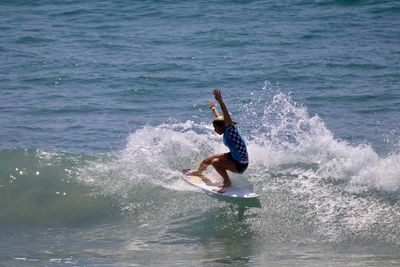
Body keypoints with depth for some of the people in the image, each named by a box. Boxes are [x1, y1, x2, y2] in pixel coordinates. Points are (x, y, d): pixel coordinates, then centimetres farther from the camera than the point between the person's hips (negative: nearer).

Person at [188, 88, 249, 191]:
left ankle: (227, 182, -7)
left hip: (240, 165, -10)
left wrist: (220, 101, -54)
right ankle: (198, 171, 52)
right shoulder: (226, 132, -2)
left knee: (216, 162, -28)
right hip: (233, 156, 10)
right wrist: (214, 108, 37)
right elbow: (219, 117, 18)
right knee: (207, 160, 18)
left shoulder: (230, 129, -25)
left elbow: (226, 115, -41)